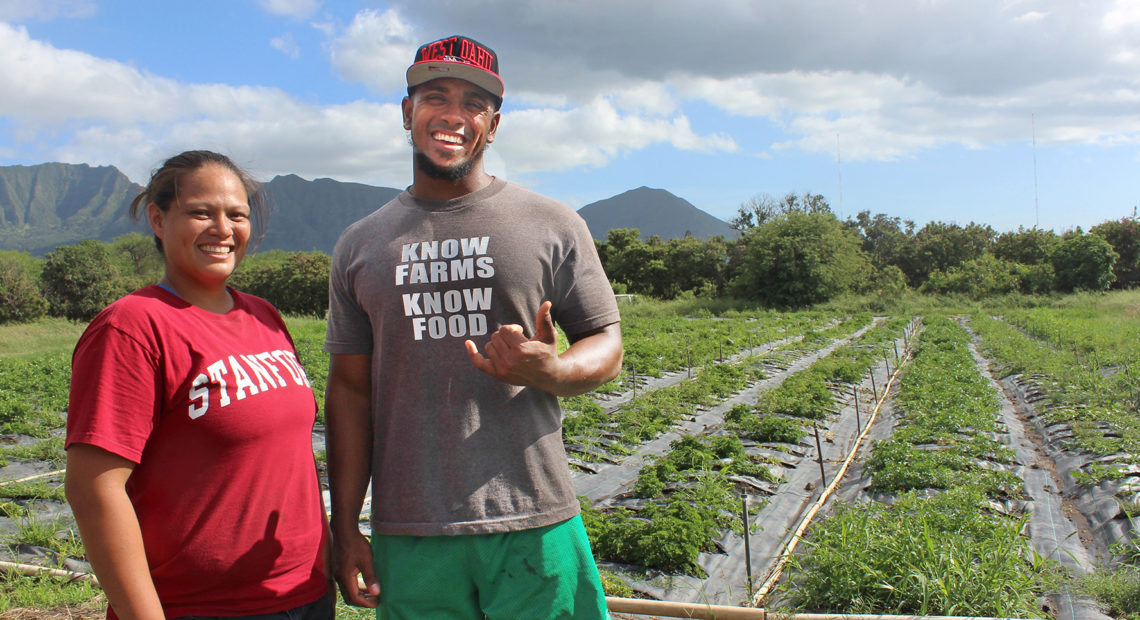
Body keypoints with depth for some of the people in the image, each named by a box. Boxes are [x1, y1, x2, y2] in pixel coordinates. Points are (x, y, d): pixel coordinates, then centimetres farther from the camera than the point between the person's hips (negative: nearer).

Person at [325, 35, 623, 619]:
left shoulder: (553, 224, 4)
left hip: (534, 525, -1)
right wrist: (344, 528, 5)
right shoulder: (360, 245, 10)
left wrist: (549, 371, -18)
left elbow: (607, 345, 5)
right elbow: (350, 389, 9)